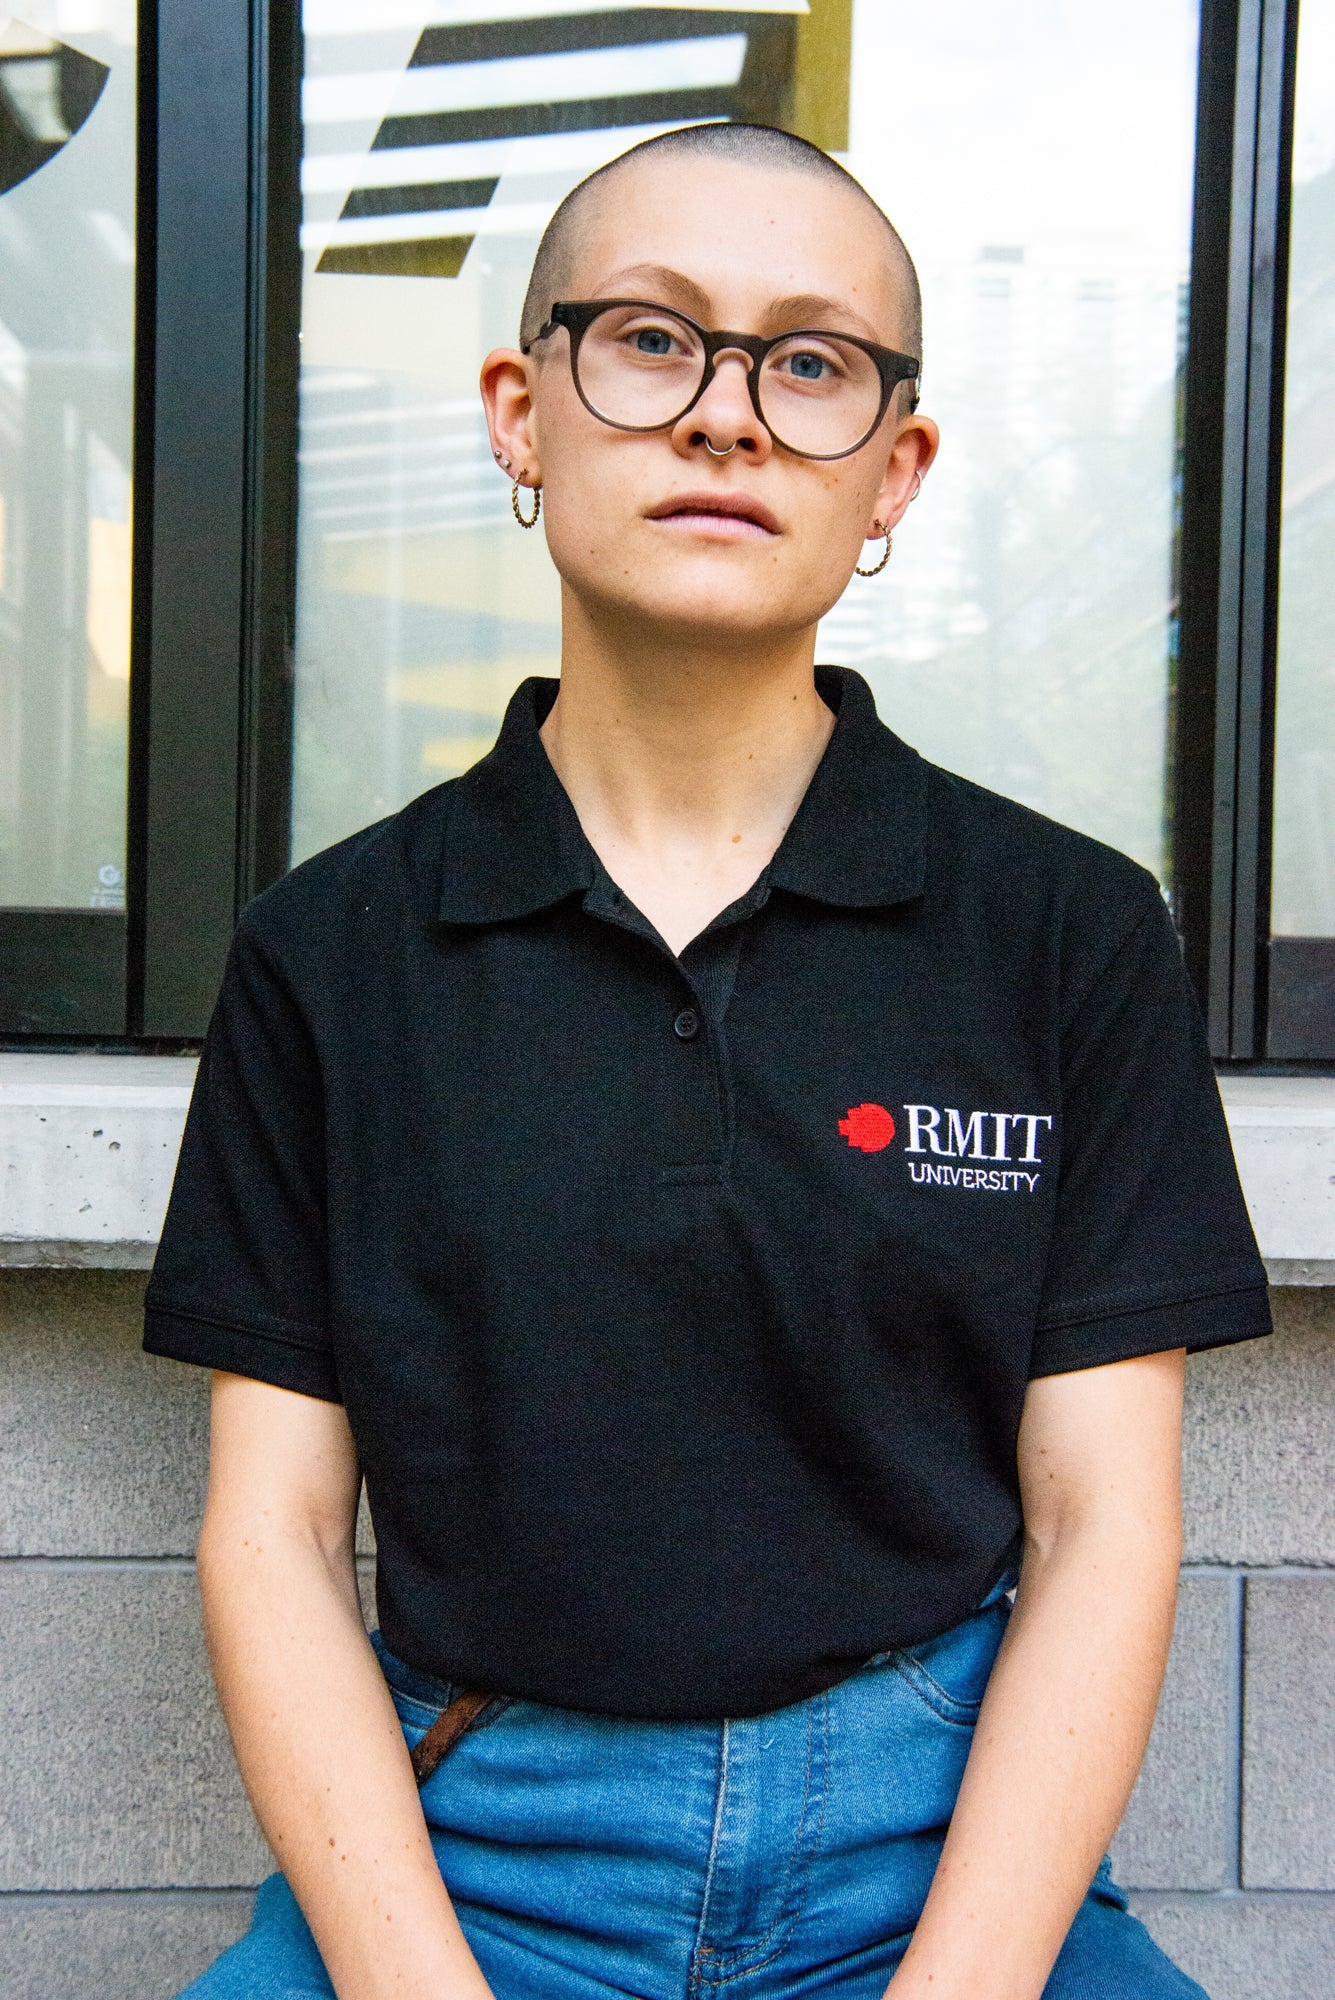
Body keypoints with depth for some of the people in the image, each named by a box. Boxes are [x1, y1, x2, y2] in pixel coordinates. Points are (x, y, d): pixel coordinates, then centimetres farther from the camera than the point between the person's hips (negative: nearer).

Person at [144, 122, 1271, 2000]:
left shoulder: (1073, 932, 1)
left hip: (947, 1849, 1)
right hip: (451, 1847, 0)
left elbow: (1100, 1525, -1)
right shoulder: (331, 949, 3)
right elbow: (275, 1527, 1)